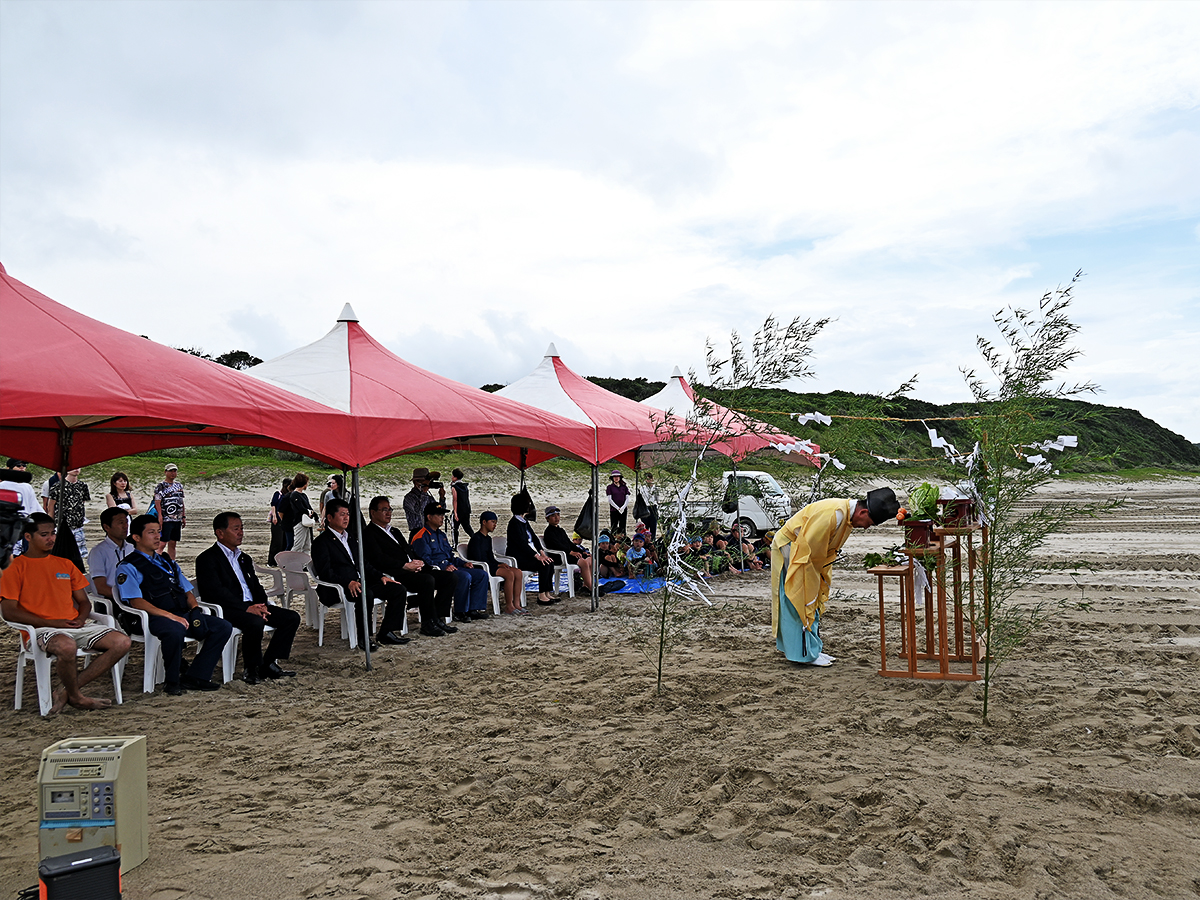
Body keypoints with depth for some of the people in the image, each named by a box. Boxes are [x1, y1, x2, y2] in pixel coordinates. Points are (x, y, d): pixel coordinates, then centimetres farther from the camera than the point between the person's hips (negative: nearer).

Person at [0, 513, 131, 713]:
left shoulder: (65, 564, 21)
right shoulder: (17, 568, 4)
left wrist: (81, 619, -1)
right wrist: (51, 622, -13)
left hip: (76, 625, 6)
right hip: (43, 629, -6)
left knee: (122, 642, -17)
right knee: (67, 647, -41)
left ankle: (67, 691, -13)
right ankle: (77, 697, -12)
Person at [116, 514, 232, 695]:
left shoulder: (168, 562, 26)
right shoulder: (128, 567, 2)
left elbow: (188, 590, 27)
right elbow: (136, 602, -11)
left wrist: (195, 608, 4)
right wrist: (169, 615, -21)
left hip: (182, 614, 7)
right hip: (154, 618, -7)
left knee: (223, 627, -12)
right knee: (175, 631, -40)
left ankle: (195, 676, -10)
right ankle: (172, 681, -16)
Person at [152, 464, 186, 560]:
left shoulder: (179, 486, 15)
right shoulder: (161, 486, -4)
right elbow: (157, 502, -10)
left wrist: (184, 516, 14)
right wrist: (160, 516, -18)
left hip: (177, 519, 6)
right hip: (166, 519, -6)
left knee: (172, 544, 9)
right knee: (162, 543, -8)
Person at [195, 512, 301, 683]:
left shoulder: (244, 558, 24)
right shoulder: (207, 559, -3)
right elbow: (215, 591, -16)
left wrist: (261, 605, -4)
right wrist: (246, 608, -23)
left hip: (252, 606, 8)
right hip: (227, 610, -8)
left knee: (292, 617, -7)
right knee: (255, 622, -36)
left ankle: (269, 664, -2)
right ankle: (251, 669, -15)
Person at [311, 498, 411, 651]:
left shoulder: (352, 538, 24)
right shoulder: (321, 542, -2)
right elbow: (325, 572, -14)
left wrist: (380, 576, 5)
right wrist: (348, 583, -27)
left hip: (359, 583, 8)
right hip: (336, 589, -8)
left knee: (398, 590, -8)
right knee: (366, 594, -38)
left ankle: (387, 632, -4)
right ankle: (364, 638, -21)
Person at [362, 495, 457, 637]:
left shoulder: (395, 531, 29)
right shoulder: (369, 534, 1)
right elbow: (378, 559, -13)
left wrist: (418, 562, 1)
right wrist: (405, 565, -16)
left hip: (414, 570, 9)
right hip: (396, 575, -9)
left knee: (449, 576, -7)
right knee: (427, 580, -34)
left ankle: (438, 618, -6)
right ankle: (428, 624, -20)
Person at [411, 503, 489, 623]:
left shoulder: (442, 535, 25)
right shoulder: (421, 536, -5)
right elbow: (425, 559, -16)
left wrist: (463, 563, 9)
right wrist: (444, 567, -26)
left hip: (450, 567, 9)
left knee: (482, 574, -5)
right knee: (465, 576, -33)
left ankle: (474, 609, -8)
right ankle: (460, 613, -22)